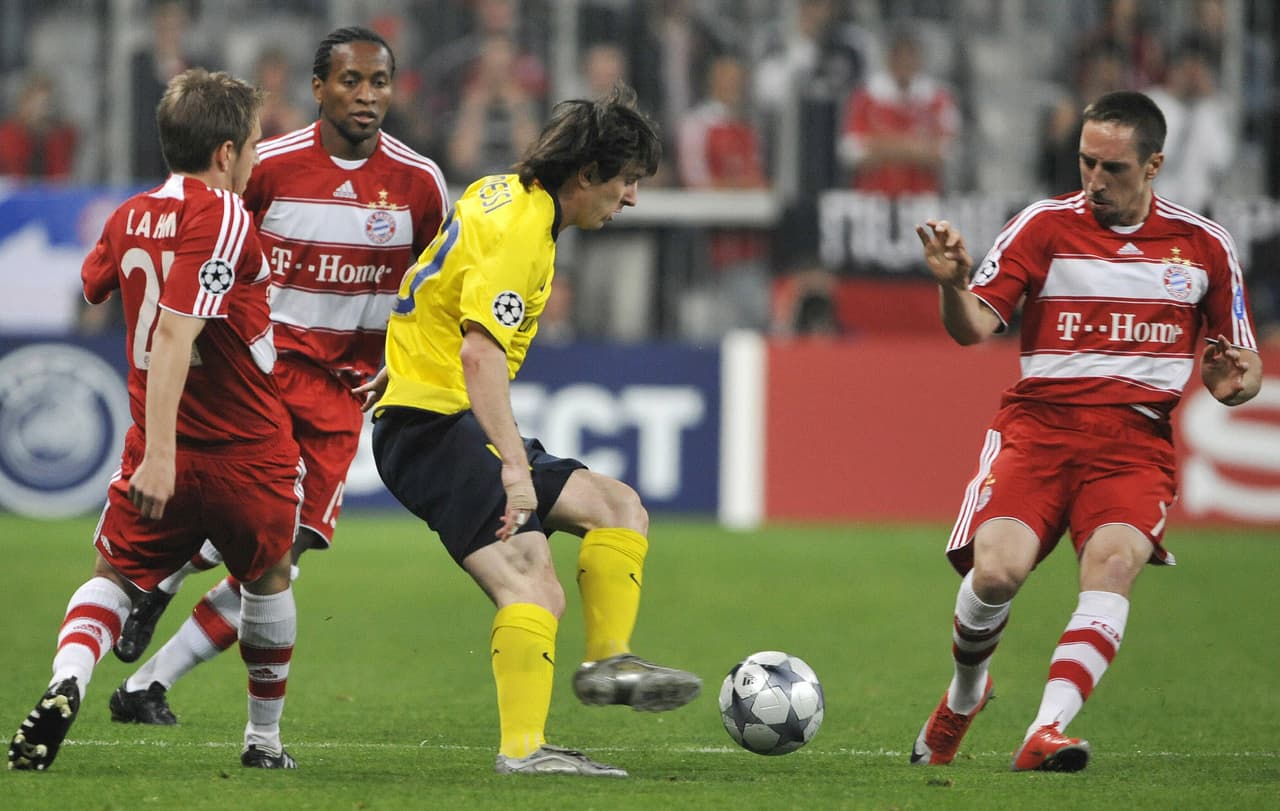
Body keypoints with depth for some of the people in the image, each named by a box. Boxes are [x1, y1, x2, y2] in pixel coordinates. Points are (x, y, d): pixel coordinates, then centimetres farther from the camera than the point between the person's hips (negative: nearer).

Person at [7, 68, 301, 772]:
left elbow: (89, 290, 26)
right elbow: (174, 334, -27)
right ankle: (265, 738, 31)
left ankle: (67, 682, -17)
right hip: (249, 450, -4)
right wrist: (160, 453, -31)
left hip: (163, 449, 4)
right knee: (268, 581, 19)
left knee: (115, 576, 14)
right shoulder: (222, 218, -18)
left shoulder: (130, 217, 3)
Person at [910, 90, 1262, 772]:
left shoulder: (1204, 244, 10)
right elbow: (974, 327, -4)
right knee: (997, 570, -23)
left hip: (1136, 440, 1)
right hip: (1038, 426, -1)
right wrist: (953, 285, -27)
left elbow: (1241, 365, 17)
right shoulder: (1044, 224, 4)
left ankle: (1046, 733, -38)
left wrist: (1234, 382, -8)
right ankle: (965, 693, 9)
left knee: (1113, 561, -30)